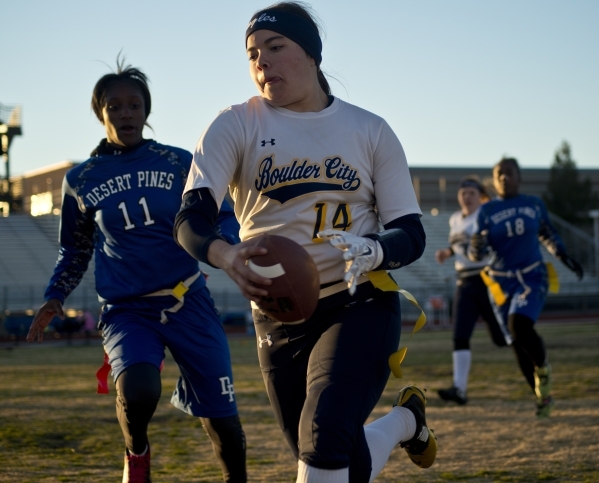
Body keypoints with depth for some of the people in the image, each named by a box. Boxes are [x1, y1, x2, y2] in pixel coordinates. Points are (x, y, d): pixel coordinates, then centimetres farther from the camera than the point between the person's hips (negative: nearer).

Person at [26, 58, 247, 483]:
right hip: (127, 311, 0)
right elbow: (74, 251, 19)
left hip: (189, 303, 1)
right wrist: (55, 298, 3)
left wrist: (223, 247, -15)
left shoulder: (179, 163, 3)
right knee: (137, 392, -29)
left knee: (221, 417, 0)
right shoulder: (81, 180, 7)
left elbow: (222, 216, 7)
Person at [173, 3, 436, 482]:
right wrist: (228, 256, -36)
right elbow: (191, 218, -13)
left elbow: (411, 233, 1)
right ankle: (404, 420, 39)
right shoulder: (236, 126, 0)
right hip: (279, 315, 2)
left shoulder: (370, 131, 3)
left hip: (361, 304, -1)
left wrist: (370, 252, -23)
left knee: (323, 441, -25)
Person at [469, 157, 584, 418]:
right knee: (518, 342, 3)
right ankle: (543, 396, 20)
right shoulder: (487, 211, 0)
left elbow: (547, 235, 22)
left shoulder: (534, 204, 4)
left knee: (519, 325, -26)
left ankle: (543, 368, 2)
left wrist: (565, 258, 16)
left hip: (532, 277, -1)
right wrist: (476, 246, -25)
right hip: (502, 282, 1)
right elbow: (477, 254, -3)